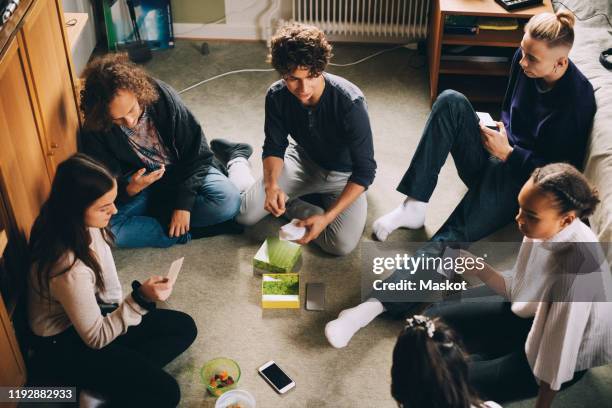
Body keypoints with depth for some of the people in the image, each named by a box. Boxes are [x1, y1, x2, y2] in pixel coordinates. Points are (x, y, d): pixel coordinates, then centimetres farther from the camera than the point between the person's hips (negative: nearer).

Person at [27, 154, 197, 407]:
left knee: (185, 328, 3)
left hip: (93, 315, 9)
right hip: (63, 347, -9)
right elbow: (96, 338, -24)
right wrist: (140, 299, -32)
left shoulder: (82, 225, -14)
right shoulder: (69, 267, -38)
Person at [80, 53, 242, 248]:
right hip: (139, 180, 0)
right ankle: (190, 230, -20)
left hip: (181, 172, 0)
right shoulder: (95, 131, -20)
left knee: (229, 200, -29)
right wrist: (130, 190, -34)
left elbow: (197, 153, -16)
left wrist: (183, 204, -23)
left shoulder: (162, 96, -23)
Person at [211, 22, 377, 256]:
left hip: (344, 175, -2)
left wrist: (327, 217, -38)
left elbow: (364, 170, -29)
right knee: (245, 213, -11)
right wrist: (272, 184, -27)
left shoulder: (350, 102, -34)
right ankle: (237, 158, 22)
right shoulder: (277, 96, -20)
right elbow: (274, 147, -5)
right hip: (303, 161, 2)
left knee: (342, 245, -25)